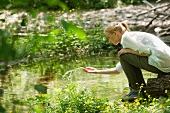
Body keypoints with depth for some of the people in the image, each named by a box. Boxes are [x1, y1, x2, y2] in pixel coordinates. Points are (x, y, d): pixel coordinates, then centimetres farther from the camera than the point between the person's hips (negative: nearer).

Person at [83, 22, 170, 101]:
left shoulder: (126, 37, -3)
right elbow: (118, 70, 32)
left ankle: (136, 90, 6)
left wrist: (128, 50, -4)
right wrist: (98, 71, 32)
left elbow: (147, 52, -14)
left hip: (161, 61, -10)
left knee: (124, 55, -1)